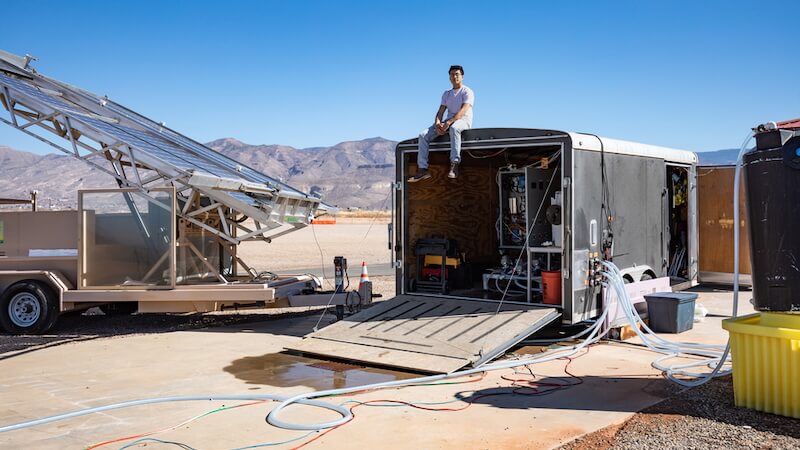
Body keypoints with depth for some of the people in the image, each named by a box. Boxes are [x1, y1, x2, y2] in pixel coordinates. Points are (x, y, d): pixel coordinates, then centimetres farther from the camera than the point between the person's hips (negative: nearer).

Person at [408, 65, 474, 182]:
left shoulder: (467, 92, -1)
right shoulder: (446, 94, 19)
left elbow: (463, 111, -17)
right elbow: (440, 112, 10)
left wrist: (449, 122, -31)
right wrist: (437, 123, -14)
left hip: (463, 120, -6)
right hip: (449, 121, 7)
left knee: (454, 128, -44)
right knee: (424, 135, -13)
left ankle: (454, 165, -48)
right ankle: (422, 169, -19)